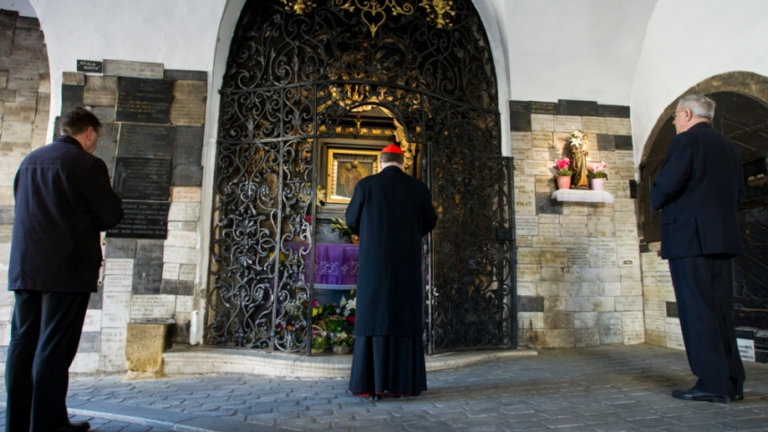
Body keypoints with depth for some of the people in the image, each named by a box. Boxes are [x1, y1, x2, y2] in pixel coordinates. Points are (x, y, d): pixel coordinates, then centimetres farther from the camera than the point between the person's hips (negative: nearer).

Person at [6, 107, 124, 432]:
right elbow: (111, 216, -9)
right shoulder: (87, 164, -9)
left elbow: (23, 208, 20)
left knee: (23, 343, 12)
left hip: (24, 267, 7)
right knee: (55, 347, -1)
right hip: (68, 268, -6)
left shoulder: (30, 160, 13)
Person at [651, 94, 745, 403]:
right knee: (721, 310, 11)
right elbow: (736, 193, 19)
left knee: (698, 311, -4)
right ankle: (732, 382, 16)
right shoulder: (729, 148, 18)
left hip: (690, 237, -8)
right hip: (723, 238, 8)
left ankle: (713, 383, -1)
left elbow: (665, 187, -15)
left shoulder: (685, 141, -6)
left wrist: (656, 202, 4)